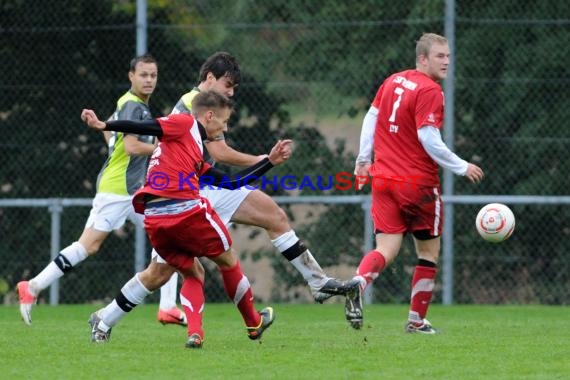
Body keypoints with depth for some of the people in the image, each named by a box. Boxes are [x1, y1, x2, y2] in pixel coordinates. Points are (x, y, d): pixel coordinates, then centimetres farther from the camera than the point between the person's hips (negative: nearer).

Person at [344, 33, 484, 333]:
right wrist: (461, 168, -10)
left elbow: (371, 117, 15)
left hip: (383, 180, 6)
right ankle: (417, 320, 16)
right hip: (418, 183, -6)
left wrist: (363, 159, 23)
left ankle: (358, 284, -32)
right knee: (429, 251, 12)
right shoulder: (430, 91, -14)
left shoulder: (393, 81, 9)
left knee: (386, 249, 0)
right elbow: (429, 139, -20)